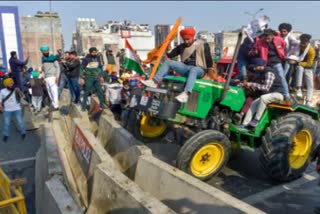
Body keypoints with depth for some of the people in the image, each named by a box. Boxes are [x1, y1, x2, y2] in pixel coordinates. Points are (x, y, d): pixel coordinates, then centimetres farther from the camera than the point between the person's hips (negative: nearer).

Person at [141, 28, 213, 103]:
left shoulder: (202, 45, 1)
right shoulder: (181, 47, 14)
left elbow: (208, 59, 0)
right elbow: (170, 55, 10)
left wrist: (210, 70, -4)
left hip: (199, 69, -5)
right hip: (186, 67, 5)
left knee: (193, 70, -43)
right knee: (168, 62, -11)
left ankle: (186, 94, -64)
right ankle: (154, 82, -23)